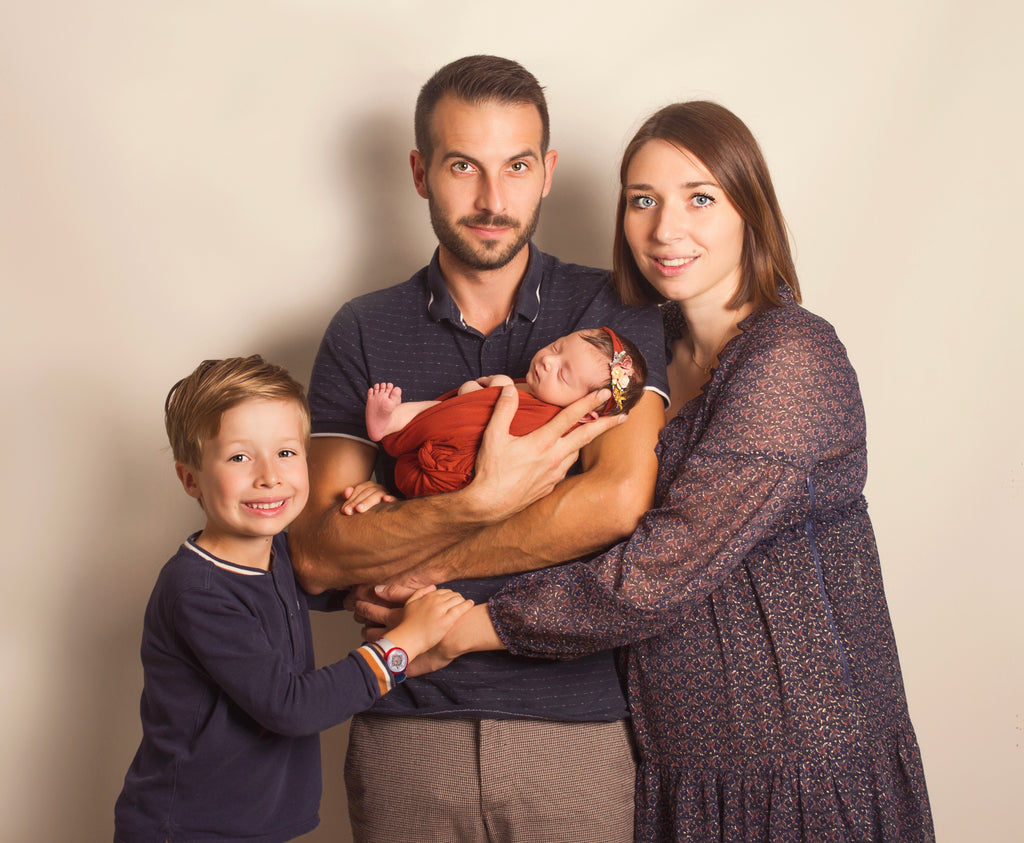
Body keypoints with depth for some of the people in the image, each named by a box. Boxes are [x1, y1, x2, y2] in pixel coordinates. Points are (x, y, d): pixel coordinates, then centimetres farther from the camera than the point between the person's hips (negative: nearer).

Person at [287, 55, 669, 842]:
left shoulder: (613, 311, 0)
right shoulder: (364, 333, 3)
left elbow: (618, 500, -16)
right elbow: (316, 555, -6)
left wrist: (414, 566, -10)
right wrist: (481, 498, -21)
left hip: (577, 725, -1)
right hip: (408, 726, 1)